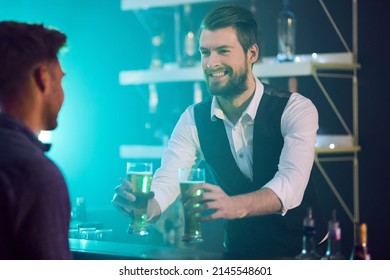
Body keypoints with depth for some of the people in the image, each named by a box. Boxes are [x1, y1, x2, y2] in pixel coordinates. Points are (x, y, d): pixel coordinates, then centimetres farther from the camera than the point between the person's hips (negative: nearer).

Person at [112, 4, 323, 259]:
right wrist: (140, 206, -35)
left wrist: (233, 206, -48)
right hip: (238, 252, 5)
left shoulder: (296, 110, -13)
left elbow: (291, 183, -28)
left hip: (300, 252, -5)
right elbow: (166, 182, -10)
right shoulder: (193, 120, 0)